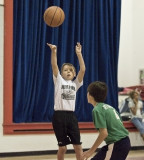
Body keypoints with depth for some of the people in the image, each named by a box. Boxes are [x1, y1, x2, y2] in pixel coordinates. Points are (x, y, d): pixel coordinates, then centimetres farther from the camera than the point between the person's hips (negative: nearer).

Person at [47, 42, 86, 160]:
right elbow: (54, 66, -8)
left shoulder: (75, 84, 12)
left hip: (71, 115, 3)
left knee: (78, 146, 1)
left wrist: (79, 53, -7)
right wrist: (54, 52, -22)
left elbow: (82, 70, 0)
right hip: (59, 115, -3)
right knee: (62, 147, 1)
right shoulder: (59, 81, 6)